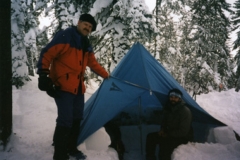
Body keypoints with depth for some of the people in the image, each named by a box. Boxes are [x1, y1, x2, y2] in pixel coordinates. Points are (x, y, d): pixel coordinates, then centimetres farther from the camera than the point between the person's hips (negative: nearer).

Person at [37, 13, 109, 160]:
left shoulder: (86, 45, 14)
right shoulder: (64, 36, -11)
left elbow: (93, 63, 27)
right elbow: (46, 54, -16)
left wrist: (105, 75, 34)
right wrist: (43, 75, -23)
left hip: (78, 87, 9)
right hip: (63, 86, -9)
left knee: (77, 118, 14)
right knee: (65, 120, -13)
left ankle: (71, 148, 31)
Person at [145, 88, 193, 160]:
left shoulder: (185, 111, -21)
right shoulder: (168, 108, 1)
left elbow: (183, 131, -23)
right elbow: (164, 122, 17)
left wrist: (168, 134, -18)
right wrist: (162, 130, -4)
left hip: (182, 137, -7)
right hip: (169, 134, 8)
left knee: (164, 143, -34)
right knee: (151, 136, -7)